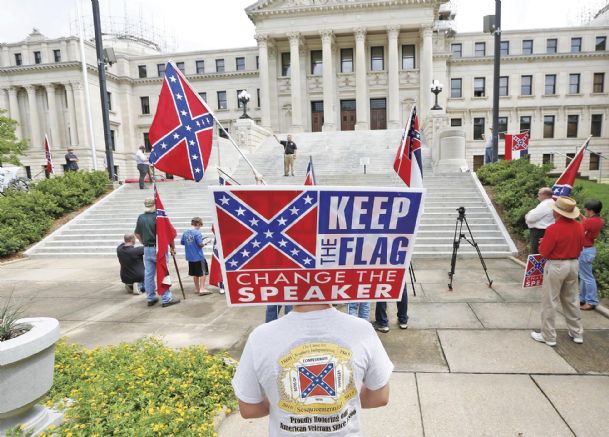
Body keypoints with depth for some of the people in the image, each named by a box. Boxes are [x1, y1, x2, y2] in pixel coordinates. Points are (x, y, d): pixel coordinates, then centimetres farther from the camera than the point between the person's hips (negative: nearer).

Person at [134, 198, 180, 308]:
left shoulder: (141, 218, 4)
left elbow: (137, 234, 12)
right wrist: (172, 247, -4)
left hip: (147, 249, 6)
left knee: (148, 274, 10)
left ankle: (151, 298, 20)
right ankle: (166, 299, 5)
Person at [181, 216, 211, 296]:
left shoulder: (185, 233, 3)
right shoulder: (197, 233, -16)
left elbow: (182, 242, 11)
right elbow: (201, 244, -17)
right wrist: (205, 242, 2)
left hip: (190, 257, 7)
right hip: (199, 256, -7)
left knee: (195, 273, 17)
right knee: (203, 273, 5)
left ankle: (197, 288, 26)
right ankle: (202, 289, 1)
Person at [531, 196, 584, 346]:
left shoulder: (553, 229, -23)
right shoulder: (578, 227, -1)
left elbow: (543, 252, -16)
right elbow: (580, 247, 10)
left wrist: (543, 242, 3)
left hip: (556, 266, -7)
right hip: (573, 264, 7)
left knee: (549, 302, 4)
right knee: (571, 300, 21)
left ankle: (548, 336, 13)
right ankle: (577, 333, 32)